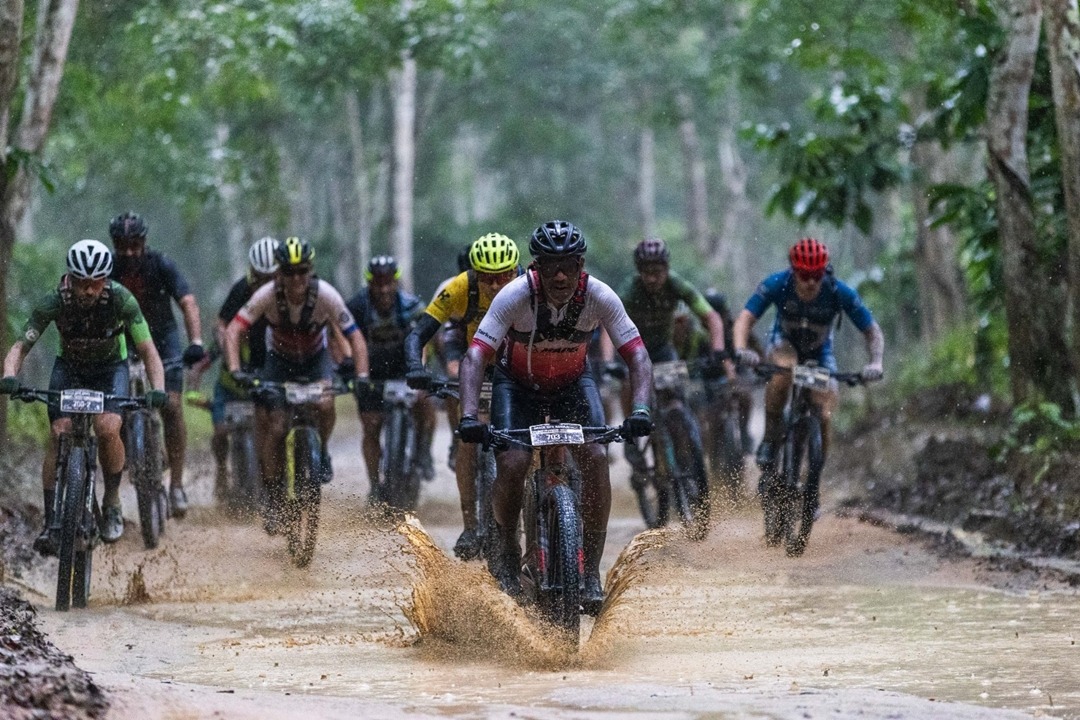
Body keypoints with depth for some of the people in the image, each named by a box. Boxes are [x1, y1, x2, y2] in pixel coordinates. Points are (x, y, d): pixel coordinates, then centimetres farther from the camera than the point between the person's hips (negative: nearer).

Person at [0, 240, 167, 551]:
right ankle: (51, 523, -14)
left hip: (111, 368, -1)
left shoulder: (121, 300, -28)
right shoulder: (53, 303, -26)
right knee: (59, 435, -19)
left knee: (108, 428, -26)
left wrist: (158, 389, -44)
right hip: (69, 367, 1)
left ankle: (112, 503, -3)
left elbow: (148, 350, -27)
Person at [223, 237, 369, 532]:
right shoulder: (268, 295, -27)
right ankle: (273, 497, 5)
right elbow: (233, 330, -29)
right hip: (279, 360, 0)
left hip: (316, 358, 0)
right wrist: (235, 371, -43)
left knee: (325, 404, -30)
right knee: (275, 428, -12)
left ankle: (321, 453, -1)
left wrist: (361, 376, -38)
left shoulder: (325, 294, -28)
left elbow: (354, 336, -25)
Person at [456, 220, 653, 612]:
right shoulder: (516, 295, -30)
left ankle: (591, 571, -11)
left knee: (596, 458, -21)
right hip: (517, 383, -1)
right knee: (512, 464, -23)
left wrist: (641, 410, -44)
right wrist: (469, 416, -49)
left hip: (572, 382, 1)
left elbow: (637, 355, -26)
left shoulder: (599, 297, -25)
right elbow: (475, 356, -34)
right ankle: (505, 550, 6)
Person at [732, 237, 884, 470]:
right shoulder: (777, 285, -29)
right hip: (784, 344, -1)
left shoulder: (840, 293, -28)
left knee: (824, 417, -15)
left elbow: (873, 332, -21)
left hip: (819, 354, 1)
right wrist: (741, 350, -51)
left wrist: (875, 363, -39)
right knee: (783, 372, -37)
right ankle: (770, 439, -19)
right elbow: (744, 319, -31)